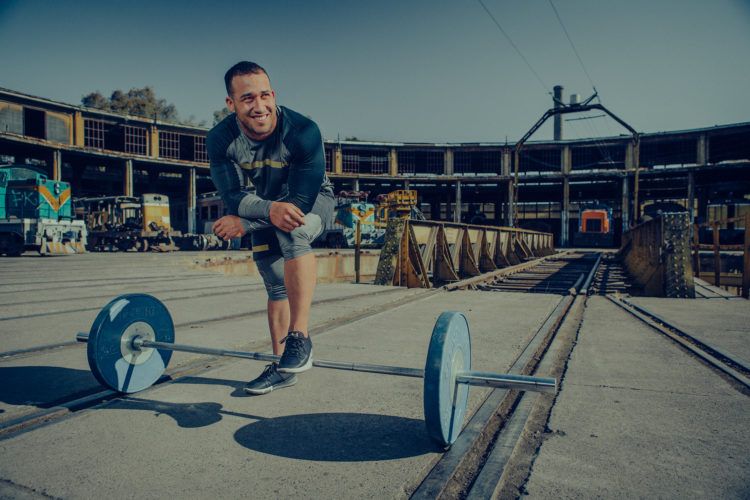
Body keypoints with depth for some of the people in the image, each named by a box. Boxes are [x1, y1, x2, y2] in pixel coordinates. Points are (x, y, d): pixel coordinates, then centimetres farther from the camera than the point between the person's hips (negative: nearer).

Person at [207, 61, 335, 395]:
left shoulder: (303, 132, -32)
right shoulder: (220, 140, -19)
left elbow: (301, 200, -31)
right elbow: (233, 195, -23)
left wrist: (245, 222, -30)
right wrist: (269, 209, -45)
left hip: (312, 200, -4)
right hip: (266, 204, 5)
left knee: (291, 229, -38)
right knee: (276, 286, 5)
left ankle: (299, 339, -37)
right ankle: (283, 366, 19)